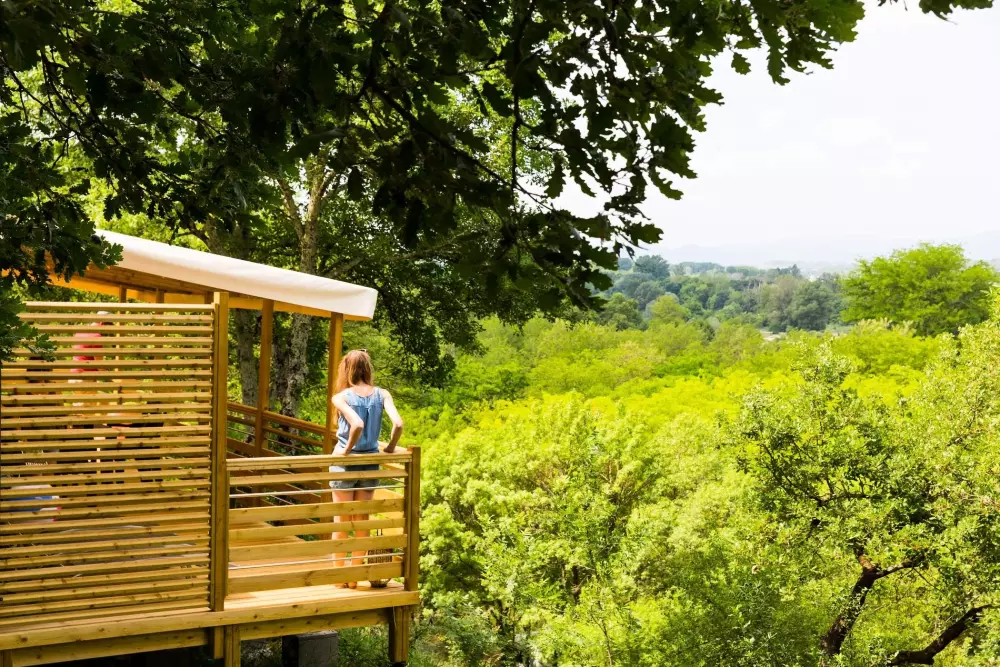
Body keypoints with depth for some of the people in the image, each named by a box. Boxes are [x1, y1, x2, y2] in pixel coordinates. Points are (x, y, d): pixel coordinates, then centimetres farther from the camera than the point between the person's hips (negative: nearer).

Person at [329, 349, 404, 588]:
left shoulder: (341, 397, -12)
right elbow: (398, 424, -16)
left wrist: (347, 449, -14)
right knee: (362, 521, 14)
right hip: (370, 463, 3)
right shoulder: (382, 394, -3)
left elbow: (357, 425, -28)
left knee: (341, 521, 10)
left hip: (345, 463, -3)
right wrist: (390, 448, -1)